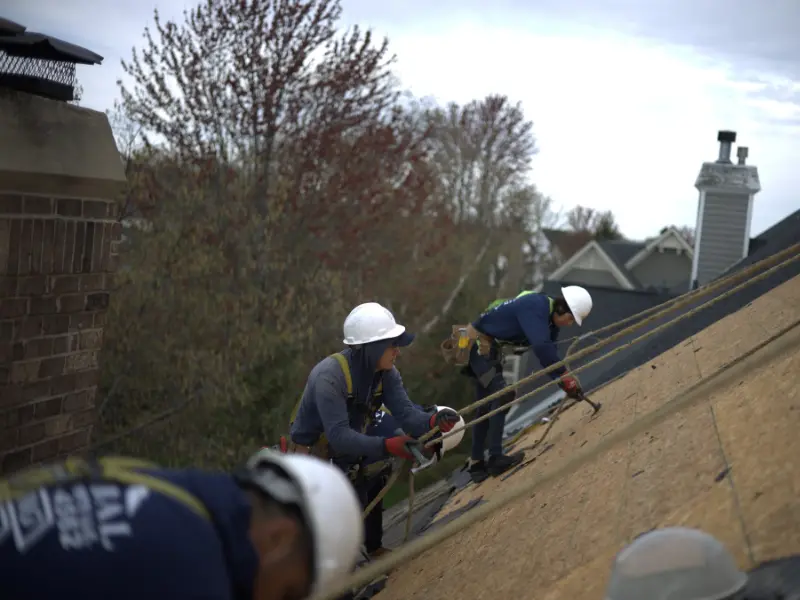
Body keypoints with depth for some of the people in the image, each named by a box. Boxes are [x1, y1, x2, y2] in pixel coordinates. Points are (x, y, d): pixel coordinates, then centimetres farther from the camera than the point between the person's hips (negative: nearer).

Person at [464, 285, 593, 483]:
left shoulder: (550, 318, 2)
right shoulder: (535, 306, -28)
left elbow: (550, 352, 8)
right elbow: (541, 347, -39)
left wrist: (564, 379, 0)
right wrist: (564, 377, -36)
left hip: (491, 347, 10)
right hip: (479, 344, -10)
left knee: (487, 407, 11)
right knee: (503, 395, -20)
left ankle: (476, 463, 17)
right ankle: (495, 458, -21)